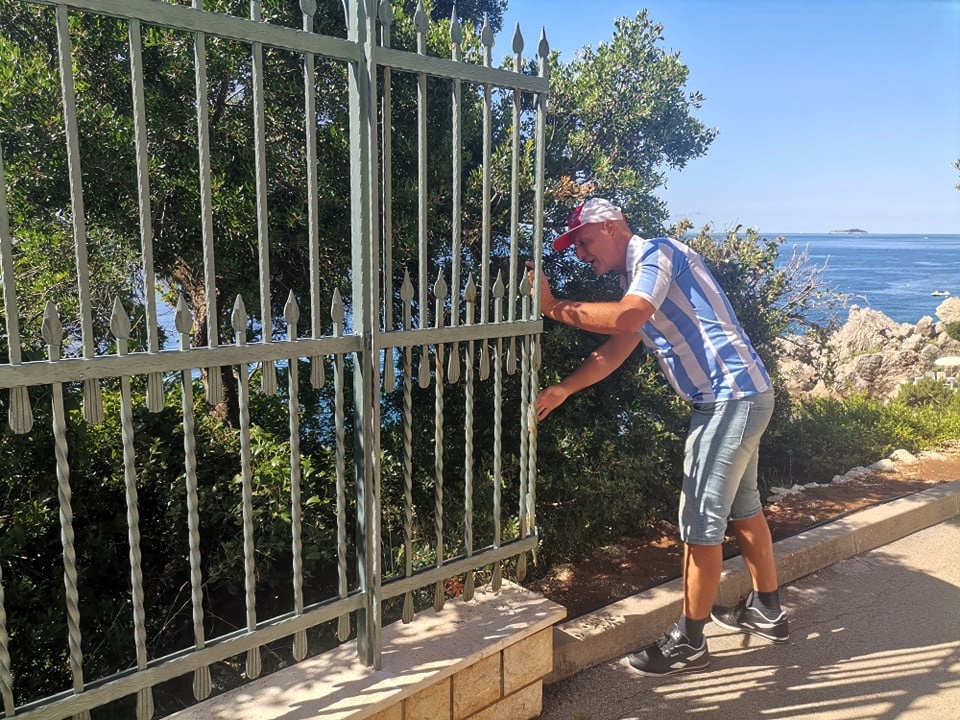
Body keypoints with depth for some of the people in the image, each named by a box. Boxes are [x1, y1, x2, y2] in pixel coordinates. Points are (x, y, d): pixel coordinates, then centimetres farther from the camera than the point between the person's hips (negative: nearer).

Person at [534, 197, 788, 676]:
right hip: (733, 397, 10)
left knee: (701, 519, -3)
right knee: (740, 507, 21)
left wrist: (553, 307, -26)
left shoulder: (657, 252, -12)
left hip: (732, 397, -10)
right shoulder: (636, 278, 17)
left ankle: (689, 642, 10)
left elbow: (627, 318, -31)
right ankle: (766, 610, 38)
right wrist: (560, 391, 2)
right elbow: (613, 352, 11)